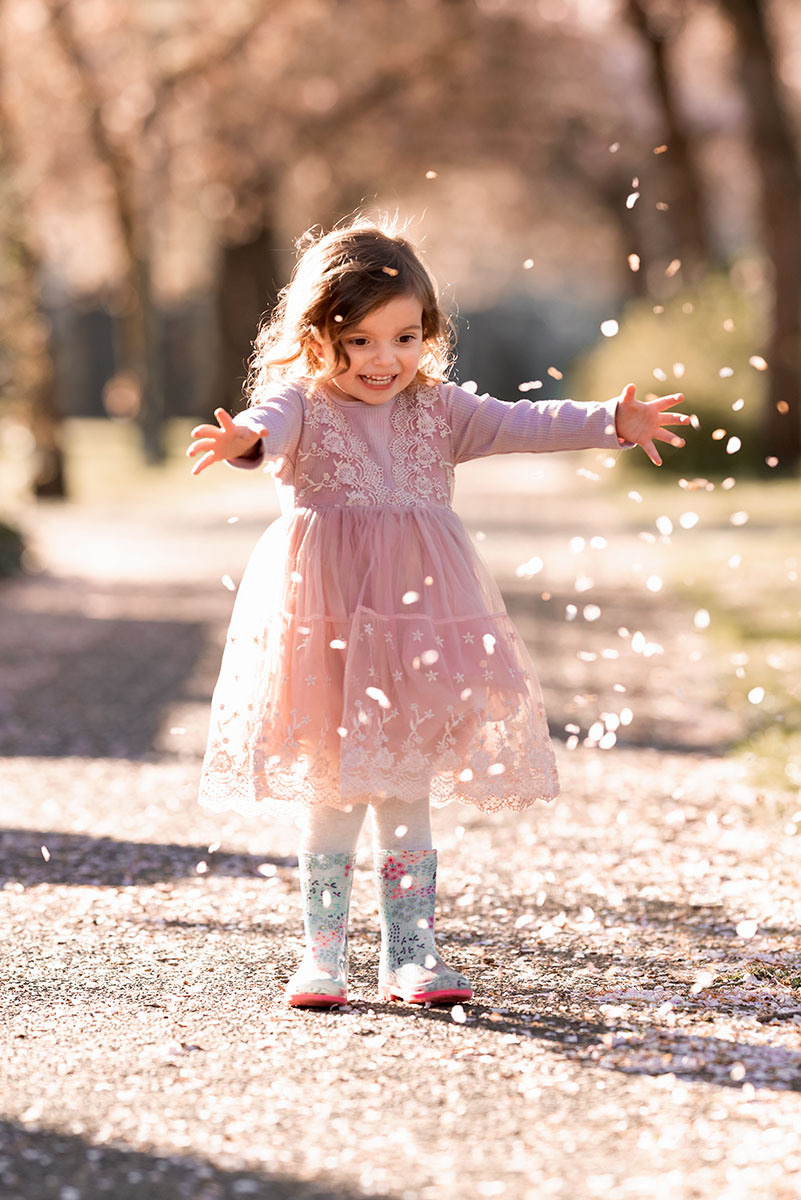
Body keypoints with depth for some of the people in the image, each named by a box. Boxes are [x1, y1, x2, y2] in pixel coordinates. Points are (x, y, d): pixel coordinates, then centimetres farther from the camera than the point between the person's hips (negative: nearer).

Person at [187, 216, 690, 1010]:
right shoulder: (302, 405, -6)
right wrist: (244, 439, -52)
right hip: (329, 617, -3)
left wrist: (612, 423, -9)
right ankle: (323, 955, 14)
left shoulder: (435, 412, 8)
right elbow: (272, 422, -28)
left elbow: (519, 425, 4)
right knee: (333, 794, 3)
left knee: (408, 790, 8)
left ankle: (409, 954, 16)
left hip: (420, 617, 3)